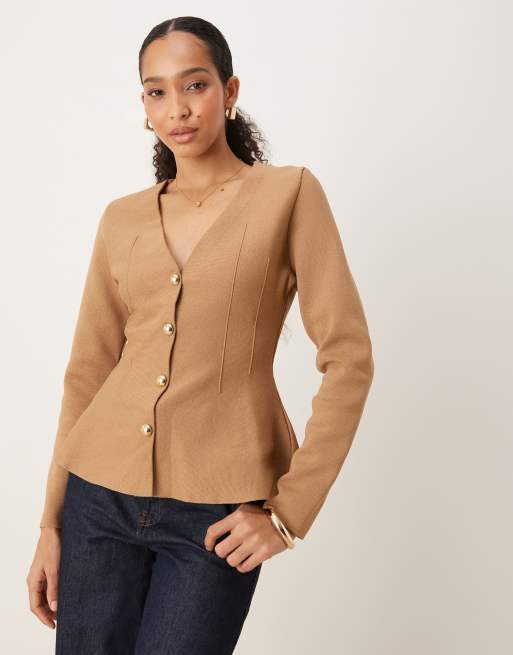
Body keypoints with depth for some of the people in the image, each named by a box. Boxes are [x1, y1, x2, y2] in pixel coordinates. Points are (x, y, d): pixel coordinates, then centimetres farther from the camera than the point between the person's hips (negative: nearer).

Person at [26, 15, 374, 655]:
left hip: (216, 510, -3)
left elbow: (348, 358, -7)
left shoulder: (289, 193, -3)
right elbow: (86, 372, 9)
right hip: (102, 494, 3)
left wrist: (290, 508, -10)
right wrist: (50, 523, 7)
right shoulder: (122, 219, 7)